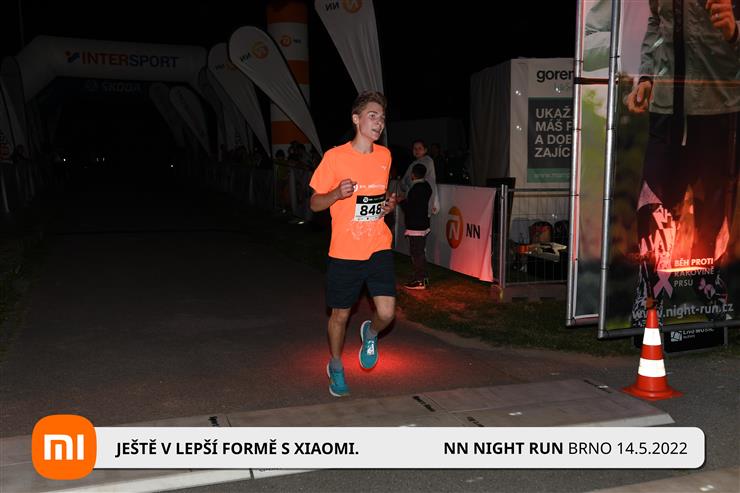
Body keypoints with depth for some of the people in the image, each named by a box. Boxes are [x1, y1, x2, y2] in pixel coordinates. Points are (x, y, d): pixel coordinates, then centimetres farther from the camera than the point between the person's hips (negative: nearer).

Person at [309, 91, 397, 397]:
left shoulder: (384, 156, 6)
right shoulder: (335, 157, -9)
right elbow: (315, 203, -3)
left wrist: (389, 203, 1)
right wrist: (337, 194, -22)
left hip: (379, 248, 3)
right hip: (344, 252, -3)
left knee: (386, 313, -9)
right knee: (340, 315, 11)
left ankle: (370, 334, 27)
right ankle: (336, 367, 37)